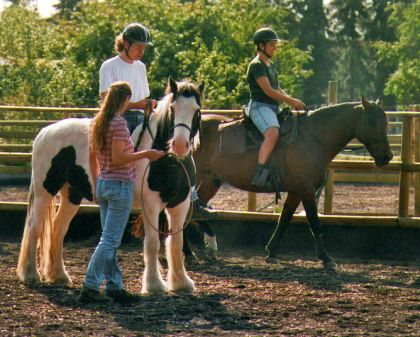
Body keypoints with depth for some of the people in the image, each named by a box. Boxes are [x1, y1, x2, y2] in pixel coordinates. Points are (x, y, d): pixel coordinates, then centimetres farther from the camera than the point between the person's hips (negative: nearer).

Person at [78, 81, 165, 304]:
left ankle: (114, 287, 17)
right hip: (120, 186, -9)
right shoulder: (119, 123, -17)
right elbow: (118, 158, -22)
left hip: (103, 184, 9)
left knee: (110, 240, 13)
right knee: (110, 240, -6)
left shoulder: (97, 123, 9)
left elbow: (92, 158, 13)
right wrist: (145, 154, -13)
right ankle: (89, 288, -9)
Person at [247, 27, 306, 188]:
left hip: (273, 108, 10)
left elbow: (277, 89, 24)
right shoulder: (256, 65, -10)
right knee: (272, 133, -36)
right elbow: (268, 91, -17)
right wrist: (291, 101, -13)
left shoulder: (270, 65, 20)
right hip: (259, 106, -10)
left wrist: (291, 99, 7)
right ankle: (259, 174, -42)